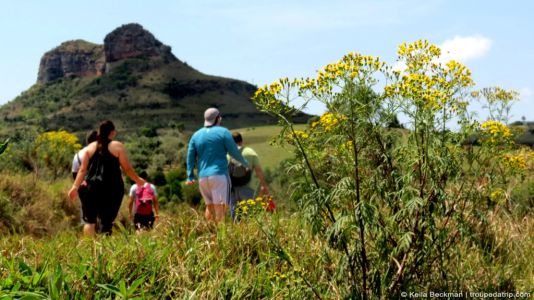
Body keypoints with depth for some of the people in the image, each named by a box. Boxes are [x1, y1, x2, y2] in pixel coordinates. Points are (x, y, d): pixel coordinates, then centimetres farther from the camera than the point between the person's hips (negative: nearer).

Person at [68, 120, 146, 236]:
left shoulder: (90, 147, 9)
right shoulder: (117, 146, 1)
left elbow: (83, 169, 4)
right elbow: (127, 168, 1)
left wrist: (75, 187, 5)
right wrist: (138, 180, 15)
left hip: (92, 187, 2)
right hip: (112, 188, -2)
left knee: (89, 220, 9)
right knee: (107, 220, 0)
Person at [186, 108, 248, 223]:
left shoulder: (196, 135, 13)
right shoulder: (223, 132, -1)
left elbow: (190, 157, 10)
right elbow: (234, 151, 0)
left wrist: (190, 176, 13)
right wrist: (244, 162, 16)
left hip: (202, 177, 5)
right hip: (219, 174, -5)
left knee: (210, 206, 16)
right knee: (220, 207, -8)